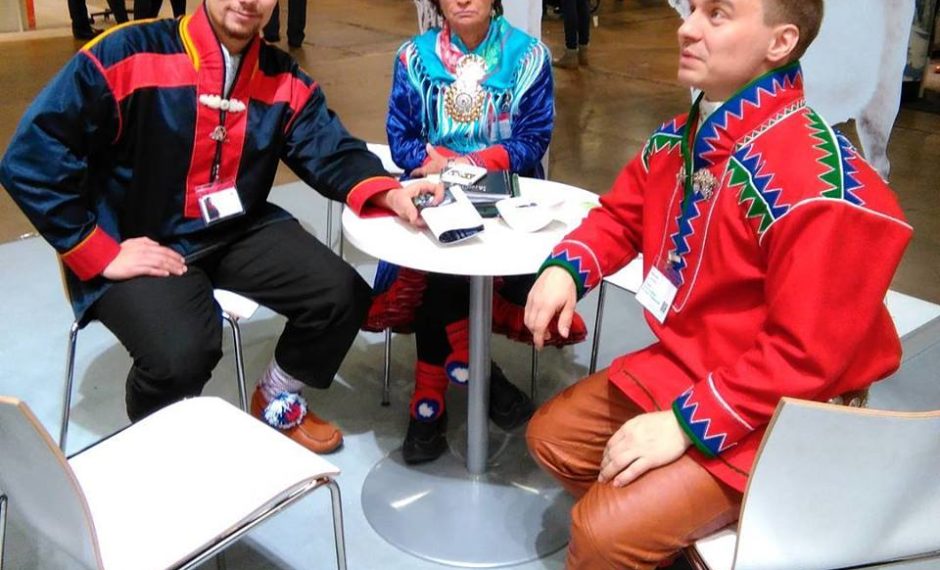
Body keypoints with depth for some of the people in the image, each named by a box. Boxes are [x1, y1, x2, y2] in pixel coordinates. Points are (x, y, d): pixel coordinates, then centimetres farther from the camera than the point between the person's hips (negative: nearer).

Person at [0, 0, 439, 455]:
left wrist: (390, 193, -25)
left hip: (237, 231, 5)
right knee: (181, 351, -30)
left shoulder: (284, 79, 0)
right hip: (138, 245, -5)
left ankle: (275, 401, 23)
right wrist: (104, 255, -18)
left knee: (342, 297, -8)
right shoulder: (126, 55, -16)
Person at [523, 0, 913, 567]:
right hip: (674, 368, 9)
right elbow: (621, 216, 15)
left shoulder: (818, 181, -29)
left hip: (767, 420, -8)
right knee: (551, 436, 14)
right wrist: (565, 266, -6)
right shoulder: (683, 136, -2)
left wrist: (685, 423, -25)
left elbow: (806, 357, -27)